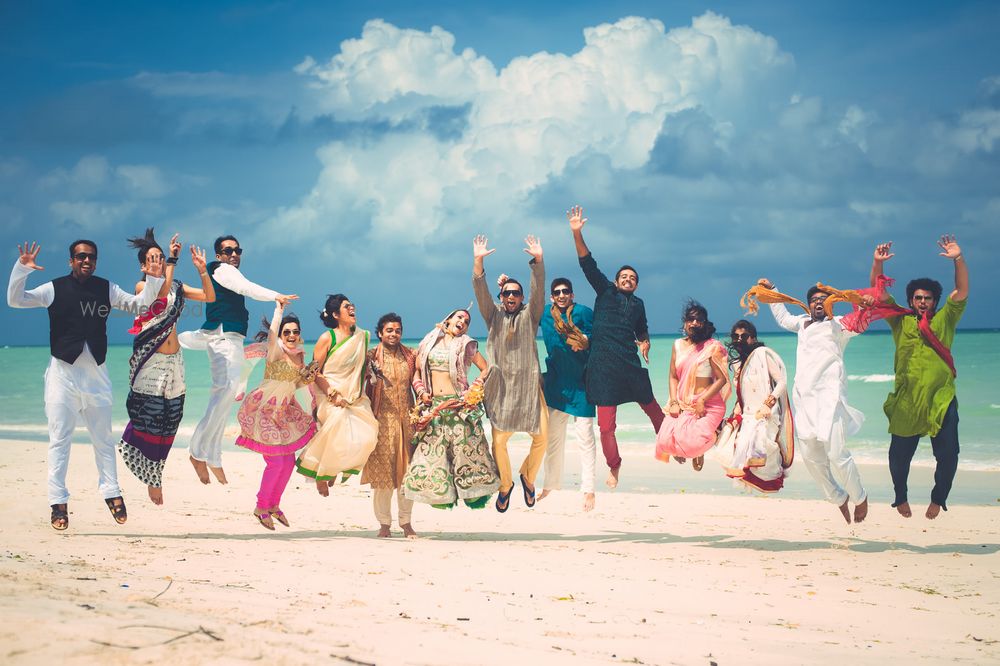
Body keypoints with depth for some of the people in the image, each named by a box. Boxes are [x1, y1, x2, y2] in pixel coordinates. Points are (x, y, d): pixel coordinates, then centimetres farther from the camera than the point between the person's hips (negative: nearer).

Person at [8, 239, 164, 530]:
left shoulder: (107, 289, 7)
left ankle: (110, 492, 21)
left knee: (103, 438, 8)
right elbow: (15, 300, -6)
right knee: (60, 439, -1)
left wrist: (154, 278, -6)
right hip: (63, 372, -2)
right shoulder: (54, 289, 0)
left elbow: (140, 303, 9)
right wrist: (21, 269, -19)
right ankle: (58, 503, 3)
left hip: (96, 374, 2)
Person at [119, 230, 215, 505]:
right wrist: (173, 260, -21)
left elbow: (210, 297, 7)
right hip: (150, 361, -5)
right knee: (150, 417, -6)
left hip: (174, 360, 5)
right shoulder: (142, 286, -4)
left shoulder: (176, 286, 10)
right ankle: (153, 480, 5)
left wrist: (202, 269, -5)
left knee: (168, 419, 5)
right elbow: (161, 293, -24)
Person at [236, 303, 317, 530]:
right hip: (263, 410, -8)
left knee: (288, 461, 10)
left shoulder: (299, 355, 5)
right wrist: (279, 309, -35)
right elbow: (272, 334, -40)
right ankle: (261, 507, 10)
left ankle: (274, 505, 27)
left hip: (284, 411, 8)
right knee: (277, 462, -9)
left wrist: (307, 379, -3)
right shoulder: (276, 352, -17)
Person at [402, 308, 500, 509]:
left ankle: (475, 494, 3)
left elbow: (486, 369, 7)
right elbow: (417, 371, 17)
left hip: (458, 405, -3)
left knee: (466, 447, -4)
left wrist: (475, 387, -7)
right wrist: (421, 392, 2)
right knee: (431, 451, -2)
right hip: (433, 406, 3)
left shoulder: (466, 345, 6)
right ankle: (443, 494, 6)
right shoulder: (429, 342, 12)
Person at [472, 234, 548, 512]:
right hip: (501, 387, 0)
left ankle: (528, 477, 20)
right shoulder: (494, 315, 14)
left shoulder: (530, 314, 12)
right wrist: (478, 261, -13)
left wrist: (537, 261, -16)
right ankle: (505, 485, 14)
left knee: (541, 439, -7)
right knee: (498, 440, -8)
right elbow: (480, 291, 1)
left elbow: (538, 290, -2)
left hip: (529, 385, 0)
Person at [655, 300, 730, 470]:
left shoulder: (712, 347, -5)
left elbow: (722, 379, -9)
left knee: (692, 441, -27)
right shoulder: (678, 345, 10)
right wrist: (674, 402, -4)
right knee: (666, 441, -17)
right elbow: (673, 376, 10)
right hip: (682, 405, 4)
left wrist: (702, 401, -17)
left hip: (708, 406, -4)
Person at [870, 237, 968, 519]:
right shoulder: (900, 322, 11)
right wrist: (878, 264, -8)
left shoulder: (945, 320, 10)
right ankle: (901, 498, 26)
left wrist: (958, 259, -13)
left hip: (942, 400, 0)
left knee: (948, 454, -5)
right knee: (899, 454, 5)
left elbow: (962, 291, 0)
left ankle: (938, 500, 16)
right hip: (906, 401, 0)